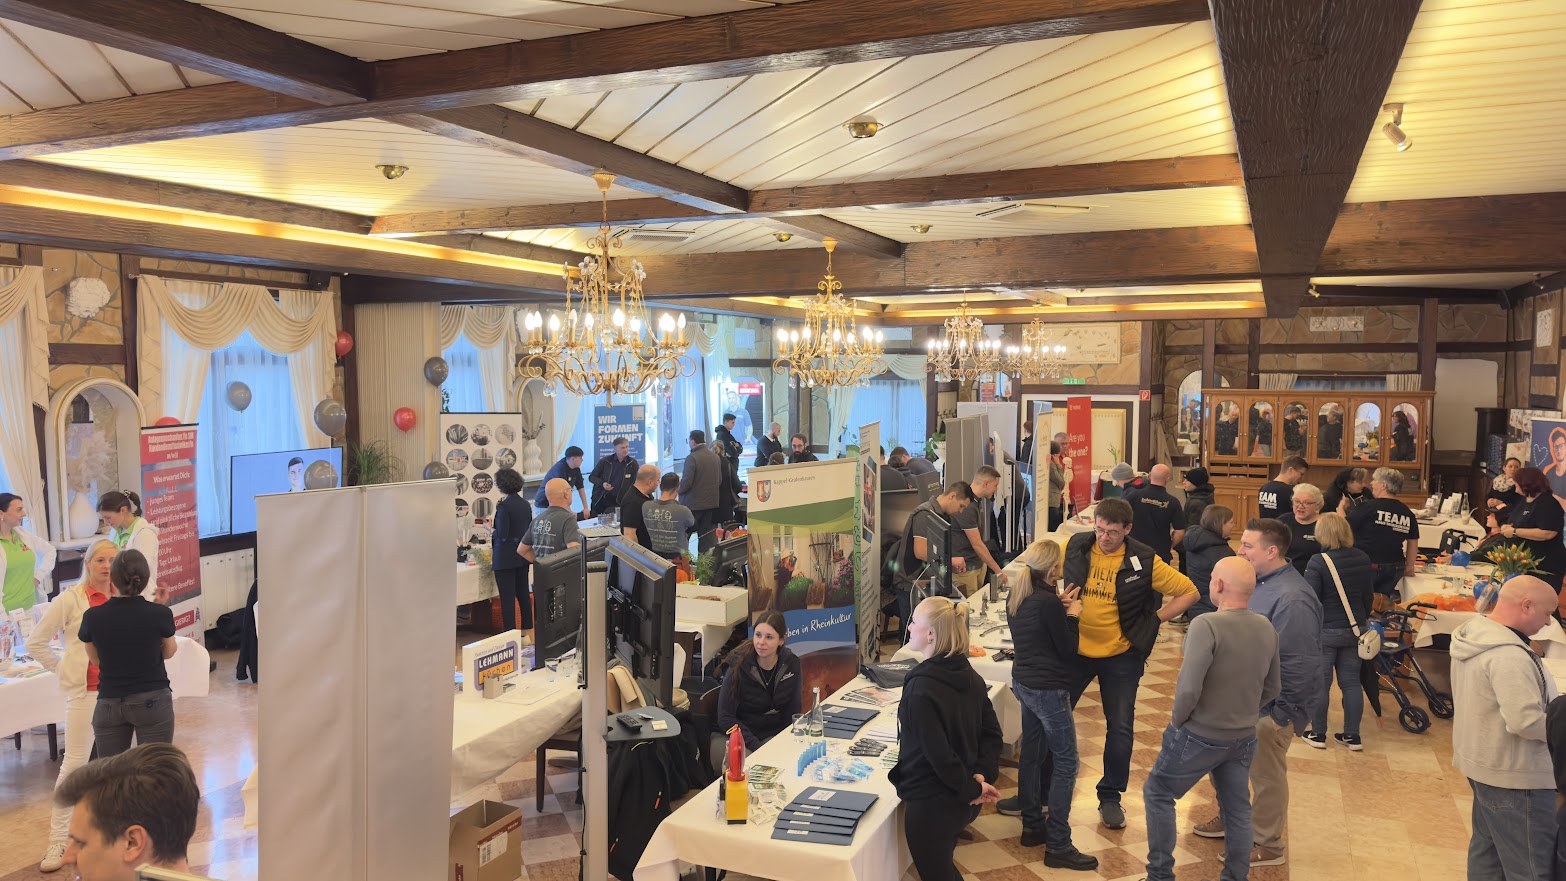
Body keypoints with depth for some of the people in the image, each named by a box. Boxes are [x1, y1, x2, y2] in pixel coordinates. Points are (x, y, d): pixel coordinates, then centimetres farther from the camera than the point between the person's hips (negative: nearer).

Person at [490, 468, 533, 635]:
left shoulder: (503, 507, -17)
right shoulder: (526, 505, 6)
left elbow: (501, 535, -18)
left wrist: (491, 534, 1)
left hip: (505, 558, -8)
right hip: (522, 556, 8)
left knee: (507, 597, -1)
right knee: (523, 594, 15)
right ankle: (528, 631, 22)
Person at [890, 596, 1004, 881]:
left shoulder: (921, 689, -24)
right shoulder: (968, 675, 0)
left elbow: (938, 754, -25)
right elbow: (992, 732, 2)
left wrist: (970, 789, -14)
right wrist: (982, 776, -7)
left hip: (930, 803, -7)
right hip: (961, 801, 8)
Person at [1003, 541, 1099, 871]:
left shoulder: (1016, 596, 5)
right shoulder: (1049, 602, -21)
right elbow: (1068, 649, -15)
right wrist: (1072, 615, -2)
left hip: (1023, 682, 9)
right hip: (1049, 689, -9)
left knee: (1032, 753, 18)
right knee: (1065, 763, -2)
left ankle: (1032, 826, 29)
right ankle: (1058, 846, -1)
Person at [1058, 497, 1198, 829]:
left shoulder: (1144, 562, -12)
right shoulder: (1075, 548, -8)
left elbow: (1189, 592, -4)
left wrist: (1154, 619, -9)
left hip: (1120, 655, -1)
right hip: (1074, 649, 1)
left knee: (1121, 729, 5)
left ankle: (1110, 796, 24)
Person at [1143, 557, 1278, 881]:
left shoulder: (1207, 625, -24)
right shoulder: (1267, 629, -2)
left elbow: (1188, 687, -28)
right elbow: (1273, 688, 9)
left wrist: (1177, 719, -10)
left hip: (1200, 735, -6)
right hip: (1244, 738, 6)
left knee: (1157, 793, 13)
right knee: (1237, 808, 19)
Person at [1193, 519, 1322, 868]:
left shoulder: (1292, 599, -27)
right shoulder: (1257, 581, 4)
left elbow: (1298, 664, -27)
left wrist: (1282, 715, -22)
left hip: (1269, 707, -9)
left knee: (1266, 774, 7)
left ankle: (1266, 845, 24)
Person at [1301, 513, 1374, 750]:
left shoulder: (1318, 562, -19)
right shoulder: (1362, 559, 1)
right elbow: (1369, 595, 11)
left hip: (1325, 630, -5)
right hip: (1354, 630, 6)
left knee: (1320, 682, 5)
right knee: (1351, 681, 12)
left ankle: (1318, 734, 13)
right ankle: (1352, 736, 17)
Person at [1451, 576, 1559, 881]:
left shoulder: (1472, 634, 5)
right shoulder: (1509, 655, -27)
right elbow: (1527, 722, -30)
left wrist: (1551, 709, 11)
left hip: (1483, 763, 10)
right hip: (1514, 777, -10)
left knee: (1486, 855, 20)